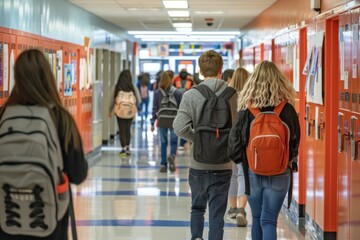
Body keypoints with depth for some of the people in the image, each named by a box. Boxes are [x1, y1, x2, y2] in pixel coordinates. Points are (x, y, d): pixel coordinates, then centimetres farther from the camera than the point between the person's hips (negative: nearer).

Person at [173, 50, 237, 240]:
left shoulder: (191, 95, -8)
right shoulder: (232, 94, -5)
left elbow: (180, 127, -17)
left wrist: (197, 139, 0)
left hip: (198, 164, 0)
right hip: (223, 164, 0)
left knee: (197, 207, 19)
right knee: (217, 213, 7)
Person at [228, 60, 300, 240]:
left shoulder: (246, 109, -9)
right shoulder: (287, 109, -8)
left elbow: (234, 142, -6)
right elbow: (296, 141, 3)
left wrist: (241, 158, 13)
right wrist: (290, 162, 18)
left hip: (253, 171, 1)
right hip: (280, 173, -1)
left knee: (257, 218, 19)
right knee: (269, 220, 0)